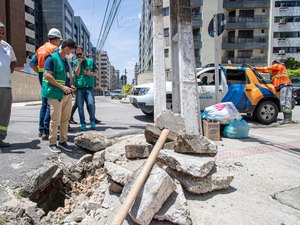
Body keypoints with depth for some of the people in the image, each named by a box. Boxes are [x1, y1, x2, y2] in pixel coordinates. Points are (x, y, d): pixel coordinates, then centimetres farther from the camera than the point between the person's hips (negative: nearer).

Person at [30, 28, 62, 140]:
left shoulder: (40, 49, 16)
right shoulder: (55, 48, -8)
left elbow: (32, 63, 15)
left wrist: (40, 72, 15)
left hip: (42, 77, 8)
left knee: (44, 104, 15)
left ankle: (41, 129, 21)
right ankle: (46, 132, -5)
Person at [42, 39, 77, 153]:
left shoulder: (66, 60, 17)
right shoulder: (52, 58, -7)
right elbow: (47, 75, -15)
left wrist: (70, 86, 12)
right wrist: (62, 87, -17)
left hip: (67, 94, 8)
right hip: (56, 94, -8)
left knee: (65, 119, 10)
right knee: (55, 119, -3)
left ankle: (63, 141, 21)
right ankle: (52, 143, 10)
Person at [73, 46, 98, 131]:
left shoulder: (90, 61, 14)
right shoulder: (75, 62, 13)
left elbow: (96, 73, 14)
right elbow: (77, 73, -2)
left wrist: (90, 73, -6)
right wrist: (79, 62, -4)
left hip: (89, 86, -1)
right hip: (79, 87, 1)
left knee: (91, 104, -14)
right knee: (80, 106, -1)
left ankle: (92, 121, 4)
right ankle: (83, 124, 9)